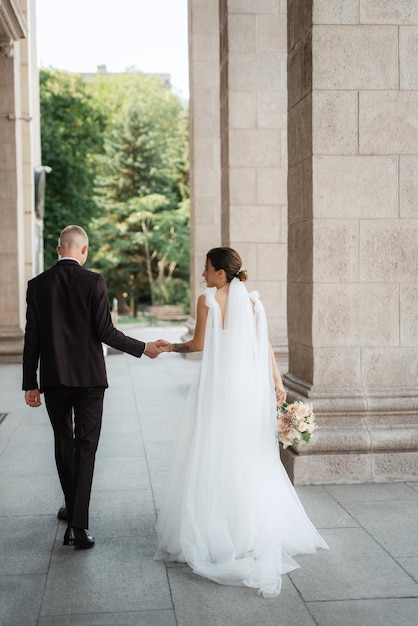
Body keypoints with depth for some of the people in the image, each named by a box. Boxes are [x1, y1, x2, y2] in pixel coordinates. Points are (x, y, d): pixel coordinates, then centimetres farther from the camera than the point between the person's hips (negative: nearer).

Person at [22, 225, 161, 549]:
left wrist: (31, 383, 6)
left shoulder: (38, 284, 1)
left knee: (64, 443, 19)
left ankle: (72, 507, 34)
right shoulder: (93, 282, -8)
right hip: (89, 377, -3)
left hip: (53, 379, 3)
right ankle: (78, 524, -7)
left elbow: (32, 337, 1)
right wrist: (143, 348, 1)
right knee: (85, 447, 0)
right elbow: (105, 332, -11)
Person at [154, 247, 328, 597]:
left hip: (218, 387, -4)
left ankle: (211, 531, 10)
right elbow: (265, 344, 2)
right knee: (249, 458, 13)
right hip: (249, 387, 5)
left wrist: (172, 347, 12)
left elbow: (199, 344, -5)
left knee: (213, 457, 5)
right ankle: (254, 529, 20)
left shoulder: (208, 299, -6)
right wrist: (277, 381, 3)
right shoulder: (252, 300, 6)